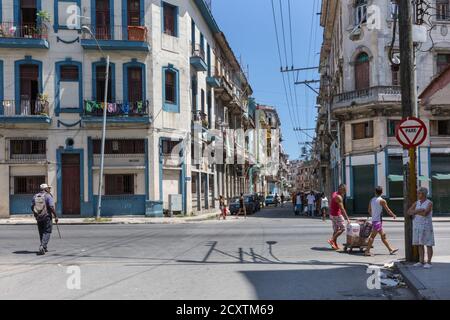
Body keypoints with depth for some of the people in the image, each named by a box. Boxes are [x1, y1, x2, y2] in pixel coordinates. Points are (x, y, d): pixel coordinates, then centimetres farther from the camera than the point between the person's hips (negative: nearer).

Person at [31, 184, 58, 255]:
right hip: (47, 217, -5)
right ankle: (42, 247, -16)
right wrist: (55, 216, -9)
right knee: (47, 232, 0)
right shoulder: (48, 196, -9)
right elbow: (52, 207, -16)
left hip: (38, 217, 6)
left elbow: (32, 207, 8)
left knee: (41, 233, 17)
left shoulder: (35, 196, 7)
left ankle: (44, 247, 27)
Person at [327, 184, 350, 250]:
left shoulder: (334, 194, 9)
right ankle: (332, 240, -6)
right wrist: (347, 218, -23)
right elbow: (342, 209, -23)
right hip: (337, 215, -10)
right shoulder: (339, 197, -21)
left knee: (336, 230, 13)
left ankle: (335, 245, 14)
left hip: (332, 214, 10)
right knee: (342, 228, -2)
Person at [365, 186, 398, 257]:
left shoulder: (372, 200, 9)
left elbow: (369, 211, 16)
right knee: (373, 236, -8)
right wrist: (394, 215, 13)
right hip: (378, 220, -8)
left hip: (374, 219, 8)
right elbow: (388, 210, -4)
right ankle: (367, 251, -10)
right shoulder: (382, 200, -10)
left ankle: (390, 249, 23)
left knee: (383, 235, 14)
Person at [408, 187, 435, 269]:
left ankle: (429, 263, 1)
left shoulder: (429, 203, -10)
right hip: (417, 227, 6)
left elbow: (425, 213, -23)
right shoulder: (416, 203, 8)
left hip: (426, 227, -6)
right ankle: (421, 262, 13)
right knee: (420, 245, 8)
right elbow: (409, 212, -4)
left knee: (428, 245, -3)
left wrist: (415, 212, -11)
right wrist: (418, 211, -19)